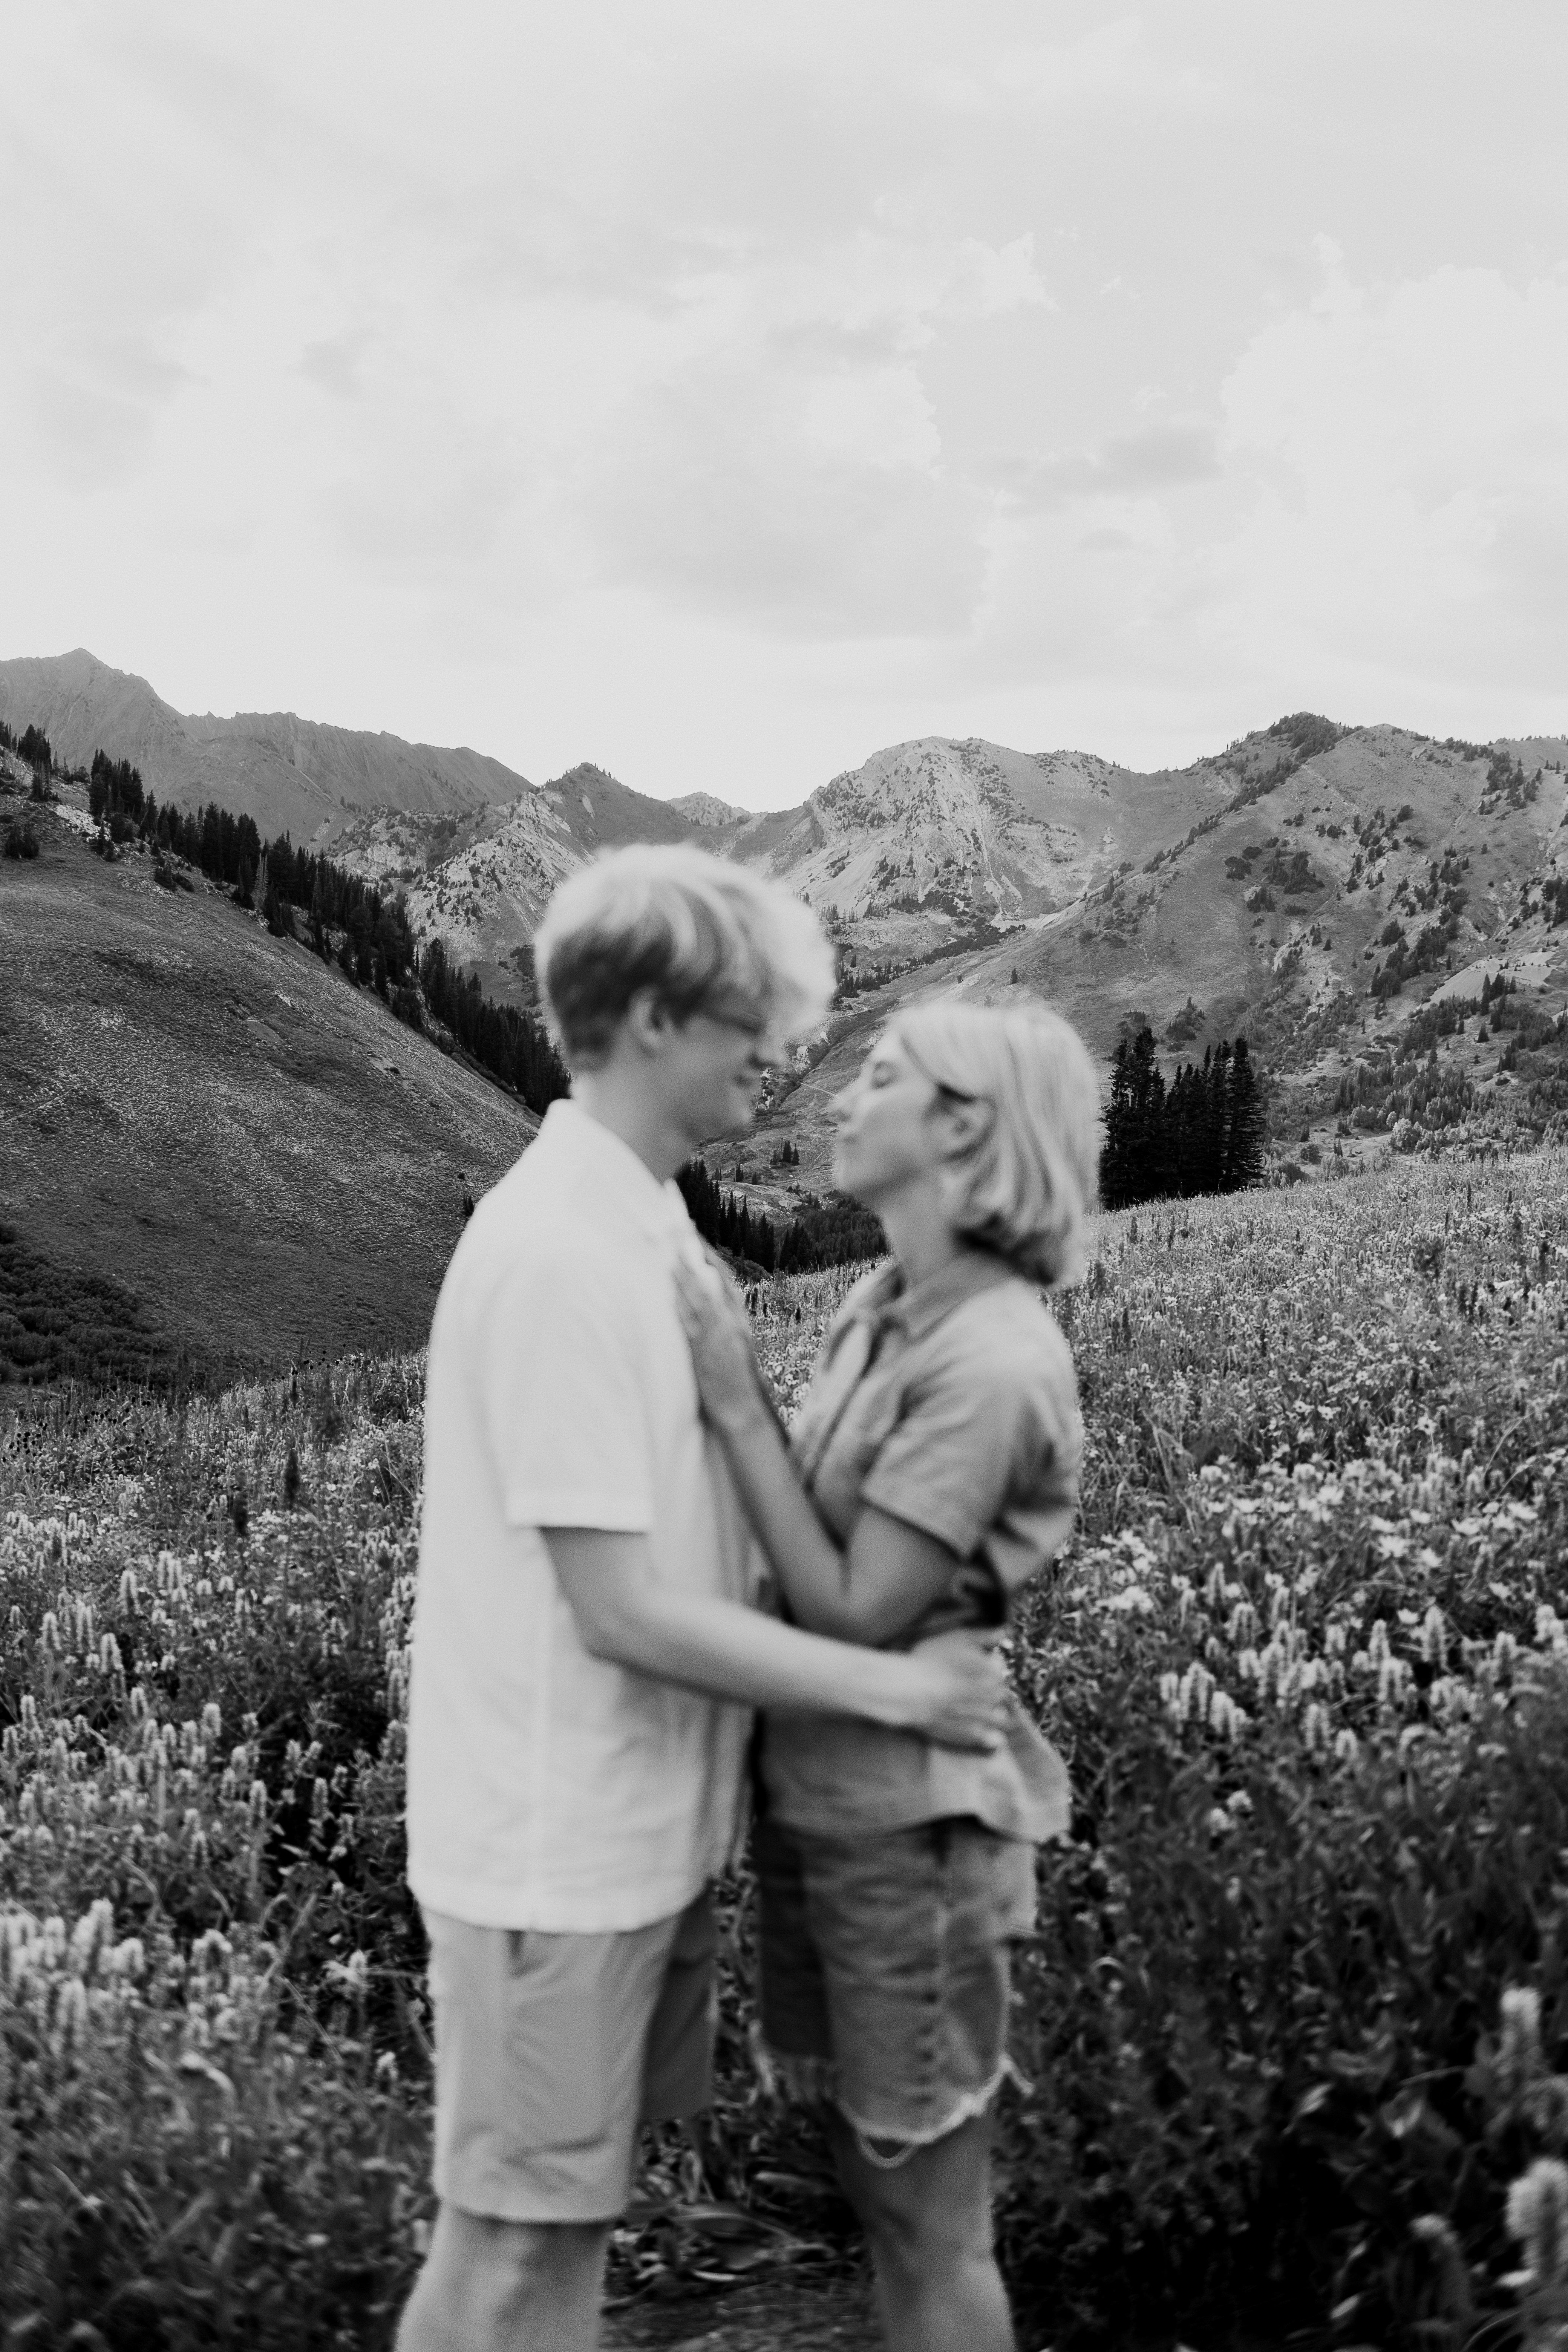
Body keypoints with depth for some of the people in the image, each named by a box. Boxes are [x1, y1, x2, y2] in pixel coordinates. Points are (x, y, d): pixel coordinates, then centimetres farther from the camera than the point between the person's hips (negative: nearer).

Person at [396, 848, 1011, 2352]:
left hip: (638, 1821, 8)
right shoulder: (558, 1253, -24)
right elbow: (625, 1610, -23)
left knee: (572, 2210, 22)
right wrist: (891, 1685, -16)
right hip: (558, 1845, -8)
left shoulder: (638, 1215, 5)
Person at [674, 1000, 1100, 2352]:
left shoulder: (992, 1366, -23)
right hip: (819, 1796, 8)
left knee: (932, 2215, 10)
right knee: (874, 2170, 23)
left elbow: (857, 1616, -21)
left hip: (909, 1829, -8)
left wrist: (735, 1403, -21)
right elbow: (808, 1537, 5)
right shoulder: (884, 1306, 2)